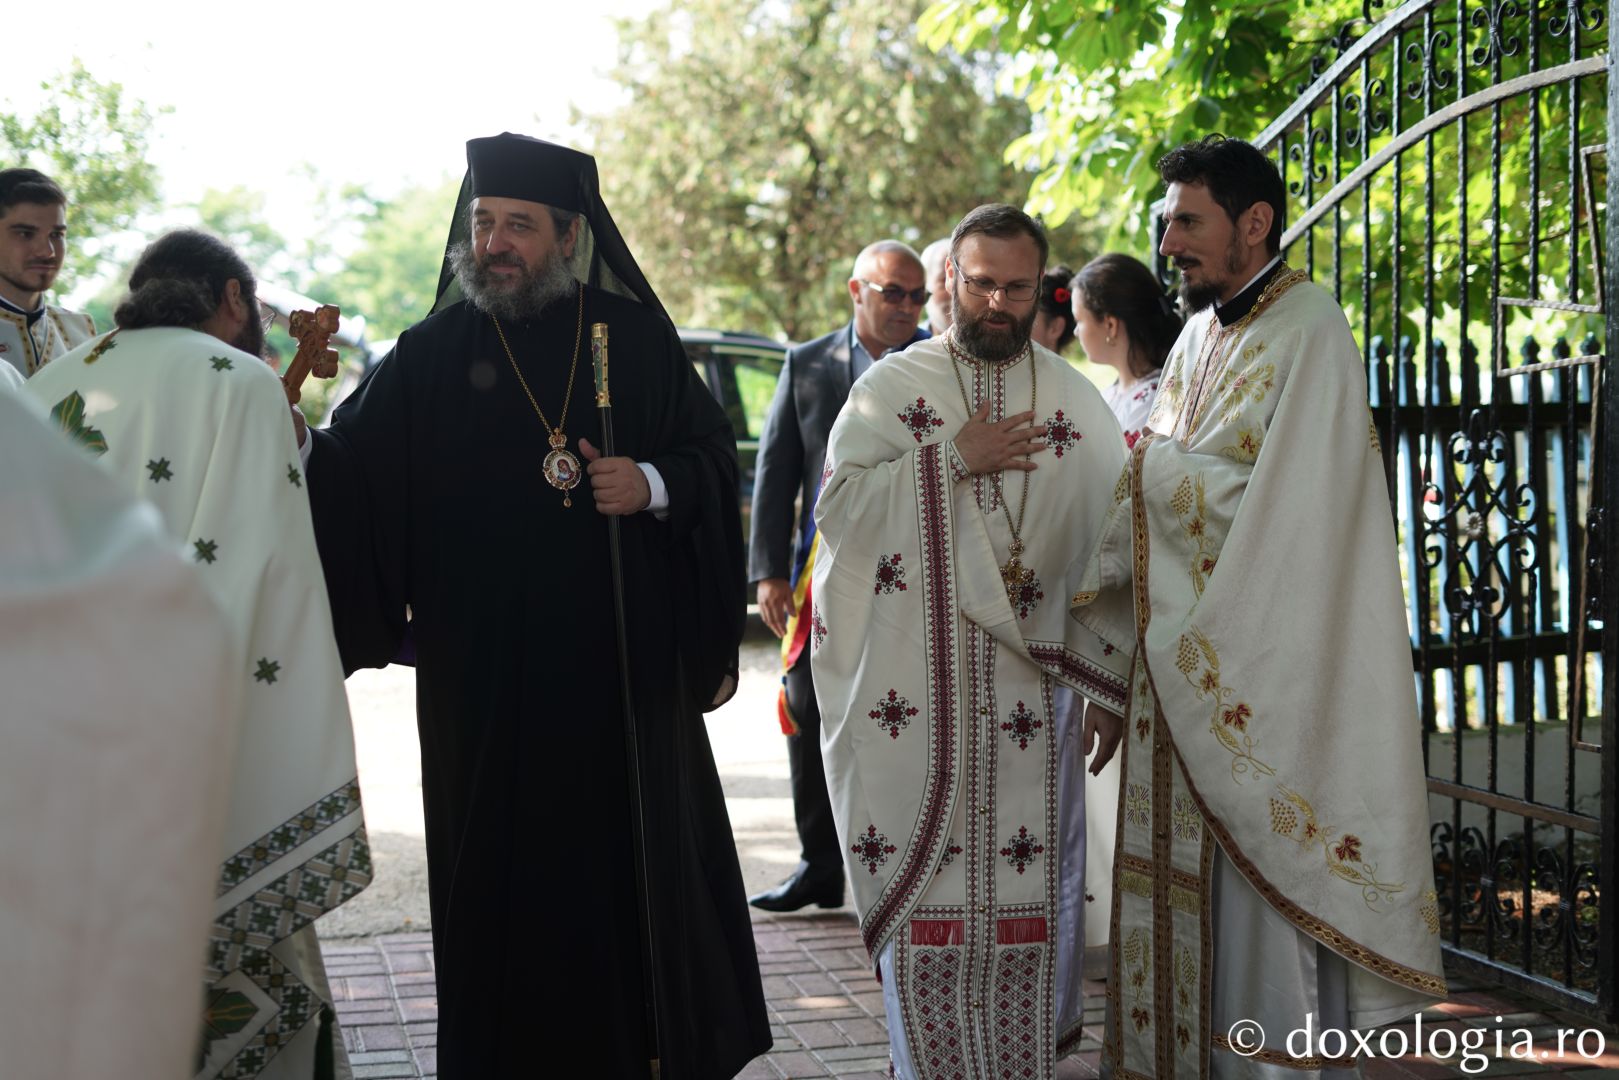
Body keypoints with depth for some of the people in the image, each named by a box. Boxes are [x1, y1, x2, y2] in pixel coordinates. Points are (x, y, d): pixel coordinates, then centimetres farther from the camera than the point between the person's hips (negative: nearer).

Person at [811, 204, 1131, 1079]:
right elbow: (838, 504, -6)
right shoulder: (889, 389, 6)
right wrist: (952, 460, -12)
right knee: (924, 890, 1)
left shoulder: (1076, 405, 9)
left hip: (1029, 700, 1)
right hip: (915, 704, -1)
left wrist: (1110, 687, 2)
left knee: (1027, 892, 2)